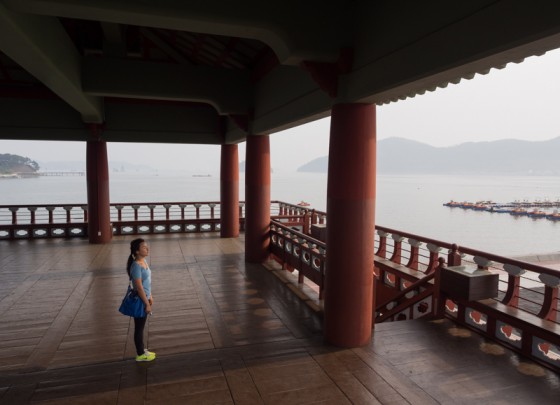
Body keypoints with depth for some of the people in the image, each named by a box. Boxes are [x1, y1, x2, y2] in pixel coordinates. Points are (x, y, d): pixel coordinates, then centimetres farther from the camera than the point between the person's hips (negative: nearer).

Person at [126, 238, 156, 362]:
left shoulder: (144, 261, 3)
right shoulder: (136, 266, -25)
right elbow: (139, 288, -23)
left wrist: (150, 297, 18)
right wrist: (147, 304, -18)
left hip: (144, 298, 9)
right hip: (139, 301, -9)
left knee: (141, 326, 21)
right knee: (139, 327, 7)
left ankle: (142, 350, 35)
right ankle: (140, 354, 21)